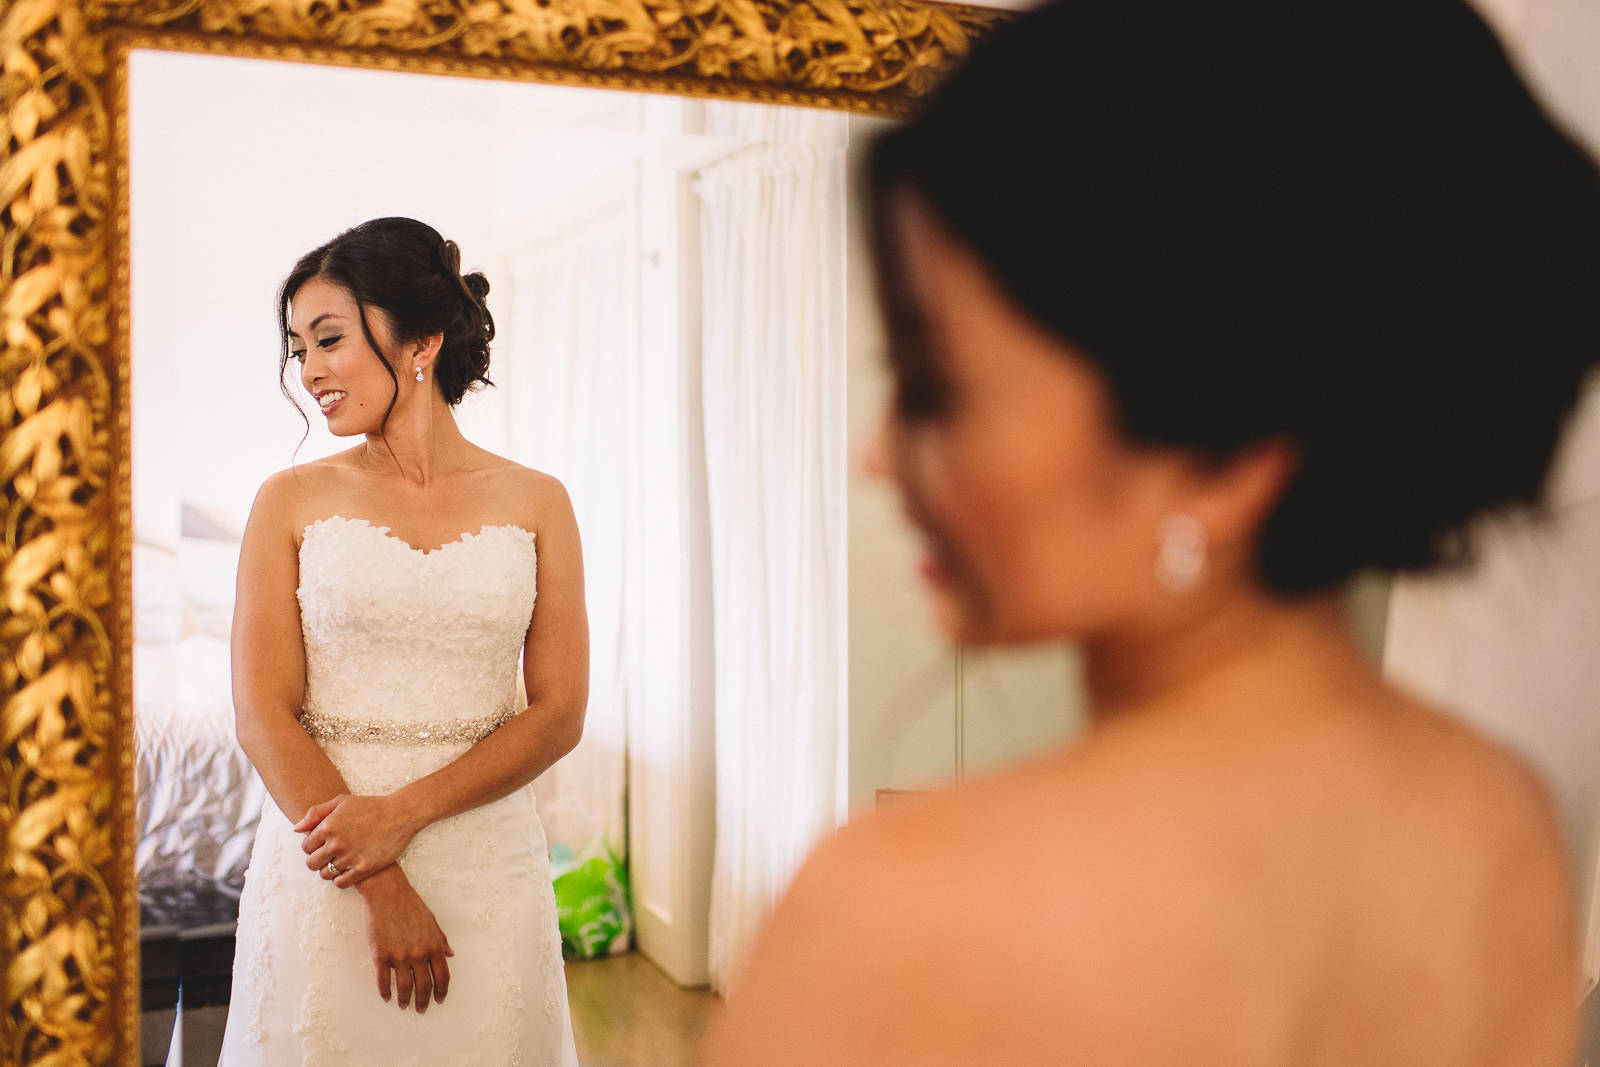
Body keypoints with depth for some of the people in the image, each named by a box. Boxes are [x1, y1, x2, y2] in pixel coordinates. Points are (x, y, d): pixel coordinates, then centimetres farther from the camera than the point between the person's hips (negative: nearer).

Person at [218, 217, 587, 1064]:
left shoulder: (534, 503, 2)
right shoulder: (292, 502, 0)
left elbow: (558, 714, -1)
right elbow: (263, 718, -5)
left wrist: (403, 812, -13)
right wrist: (383, 890, -13)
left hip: (487, 860, 1)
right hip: (323, 873, 0)